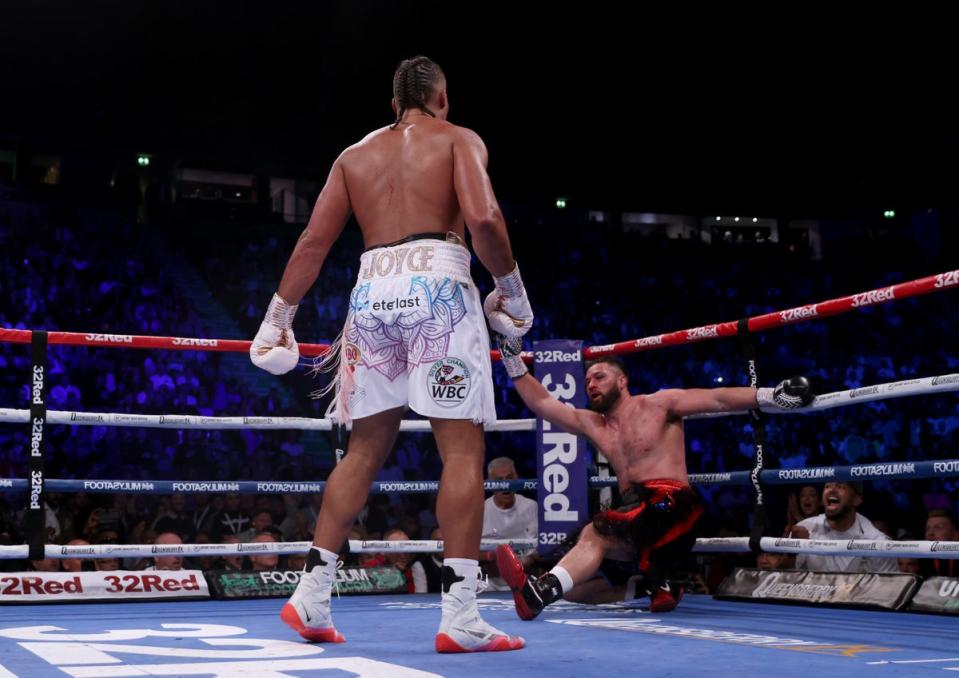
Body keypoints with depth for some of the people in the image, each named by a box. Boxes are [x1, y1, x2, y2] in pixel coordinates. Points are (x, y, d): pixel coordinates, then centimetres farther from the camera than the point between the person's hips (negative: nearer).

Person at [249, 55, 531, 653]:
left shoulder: (355, 155, 21)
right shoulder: (460, 140, 9)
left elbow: (314, 240, 14)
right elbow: (483, 217, -10)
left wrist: (279, 317, 17)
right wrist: (511, 286, 2)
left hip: (373, 289, 5)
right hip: (437, 284, -4)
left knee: (366, 449, 14)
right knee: (463, 448, -3)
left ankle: (311, 596, 13)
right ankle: (460, 616, -9)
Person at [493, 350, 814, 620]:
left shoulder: (658, 405, 6)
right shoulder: (593, 424, 20)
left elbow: (717, 399, -2)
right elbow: (542, 403, 18)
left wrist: (770, 395, -14)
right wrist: (513, 362, 11)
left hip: (670, 506, -7)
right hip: (634, 515, 7)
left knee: (594, 533, -34)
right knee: (573, 585, -4)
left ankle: (540, 592, -54)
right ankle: (652, 585, 1)